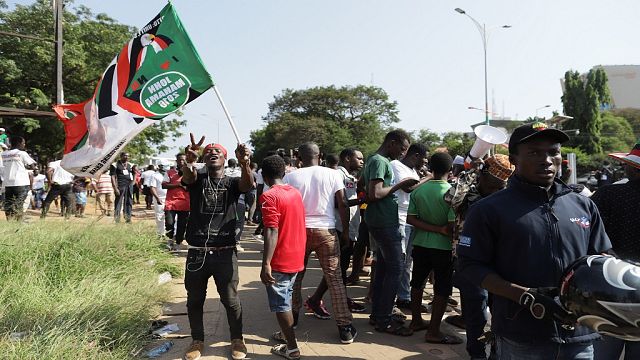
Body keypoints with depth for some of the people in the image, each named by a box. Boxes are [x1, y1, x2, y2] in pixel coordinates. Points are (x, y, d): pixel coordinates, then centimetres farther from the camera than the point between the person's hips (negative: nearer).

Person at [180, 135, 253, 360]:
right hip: (197, 253, 1)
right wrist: (189, 160, -47)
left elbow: (248, 184, -20)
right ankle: (197, 341, 32)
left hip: (225, 253, -1)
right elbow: (187, 176, -21)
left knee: (231, 300, 8)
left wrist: (244, 163, -43)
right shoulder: (196, 179, 4)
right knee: (194, 300, 13)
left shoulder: (232, 183, 3)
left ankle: (237, 340, 27)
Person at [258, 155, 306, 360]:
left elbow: (272, 232, -24)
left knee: (280, 304, 4)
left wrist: (266, 264, -25)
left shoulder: (269, 196, -16)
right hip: (296, 258, 8)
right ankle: (286, 333, 37)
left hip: (280, 261, -8)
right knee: (286, 299, 23)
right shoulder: (295, 193, 7)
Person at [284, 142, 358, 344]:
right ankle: (345, 327, 6)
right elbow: (342, 205, -2)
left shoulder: (290, 177, -1)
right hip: (326, 230, 0)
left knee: (296, 275, 19)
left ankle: (293, 314, 32)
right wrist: (346, 232, 7)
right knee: (334, 277, 4)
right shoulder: (332, 174, -1)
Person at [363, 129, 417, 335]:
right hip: (384, 223, -10)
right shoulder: (379, 161, -15)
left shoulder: (374, 160, 16)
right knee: (396, 268, -6)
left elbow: (365, 191, 21)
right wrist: (399, 185, -13)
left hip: (378, 223, 10)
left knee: (382, 267, 14)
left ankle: (377, 314, 22)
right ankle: (383, 320, 1)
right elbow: (375, 194, -24)